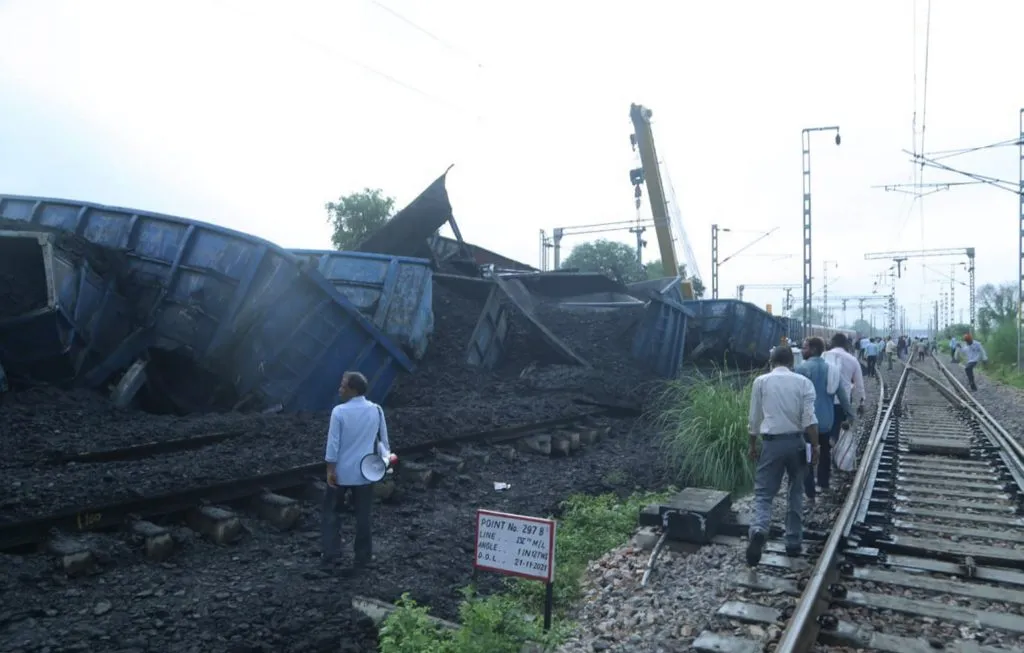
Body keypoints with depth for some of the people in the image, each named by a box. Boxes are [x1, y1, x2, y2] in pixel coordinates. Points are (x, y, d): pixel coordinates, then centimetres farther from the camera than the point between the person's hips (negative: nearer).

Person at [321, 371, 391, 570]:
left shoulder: (339, 411, -15)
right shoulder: (377, 411, -4)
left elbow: (333, 442, -14)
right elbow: (384, 440, 4)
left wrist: (330, 469, -7)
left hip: (341, 471, -2)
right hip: (365, 471, 3)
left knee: (331, 511, 16)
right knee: (363, 515, 12)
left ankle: (330, 553, 16)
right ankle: (363, 556, 18)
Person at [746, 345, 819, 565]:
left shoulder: (761, 381, 2)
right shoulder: (803, 382, 2)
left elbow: (755, 418, 5)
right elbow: (809, 419, -7)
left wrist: (753, 445, 15)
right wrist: (815, 446, 0)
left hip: (772, 443, -1)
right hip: (796, 442, 1)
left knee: (763, 493, 1)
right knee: (796, 493, 17)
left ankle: (759, 530, -26)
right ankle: (794, 542, 21)